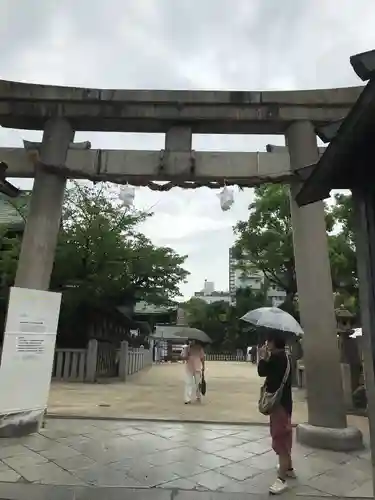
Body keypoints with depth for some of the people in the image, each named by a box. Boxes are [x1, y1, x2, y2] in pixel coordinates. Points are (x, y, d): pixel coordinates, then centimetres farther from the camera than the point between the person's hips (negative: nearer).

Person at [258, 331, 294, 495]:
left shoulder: (276, 358, -21)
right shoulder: (283, 357, 9)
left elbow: (262, 371, -17)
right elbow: (270, 372, 13)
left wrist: (263, 357, -7)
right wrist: (267, 358, 6)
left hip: (279, 402, -10)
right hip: (284, 401, 10)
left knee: (279, 439, -6)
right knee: (284, 436, 22)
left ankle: (282, 479, 0)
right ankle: (288, 468, 37)